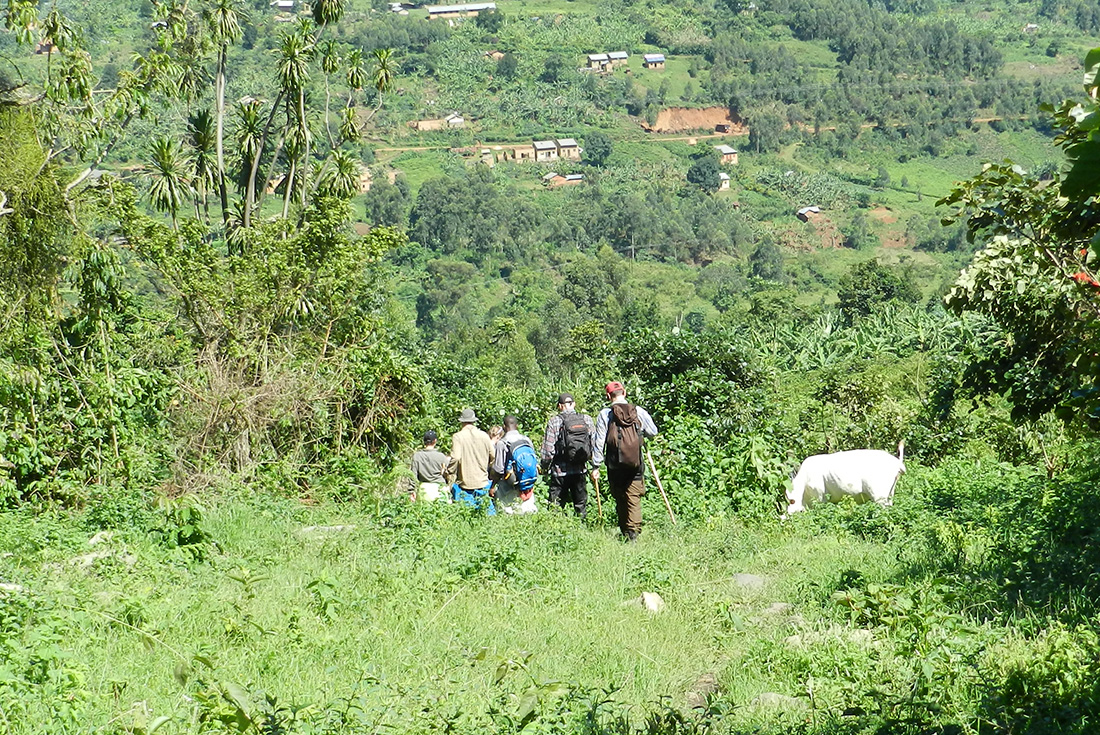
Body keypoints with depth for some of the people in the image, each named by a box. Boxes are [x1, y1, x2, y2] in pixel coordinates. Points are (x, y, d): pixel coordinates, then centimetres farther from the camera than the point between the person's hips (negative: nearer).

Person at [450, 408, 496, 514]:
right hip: (483, 483, 3)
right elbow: (493, 458, 9)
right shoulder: (484, 436, 4)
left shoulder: (458, 437, -7)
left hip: (465, 483, -3)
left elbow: (455, 459, -16)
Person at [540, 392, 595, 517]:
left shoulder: (554, 422, -7)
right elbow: (595, 444, 4)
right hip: (580, 471, 3)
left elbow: (548, 450, -9)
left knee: (556, 507, 1)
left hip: (560, 472, -3)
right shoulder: (587, 419, 2)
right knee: (581, 506, 12)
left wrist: (544, 467, 7)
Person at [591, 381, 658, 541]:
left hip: (615, 466, 0)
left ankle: (624, 531, 18)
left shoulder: (605, 415, -4)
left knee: (620, 499, 13)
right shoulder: (639, 411, 0)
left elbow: (599, 442, -4)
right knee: (634, 498, 1)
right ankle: (633, 530, -13)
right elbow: (653, 432, 9)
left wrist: (596, 466, 1)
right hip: (636, 465, 0)